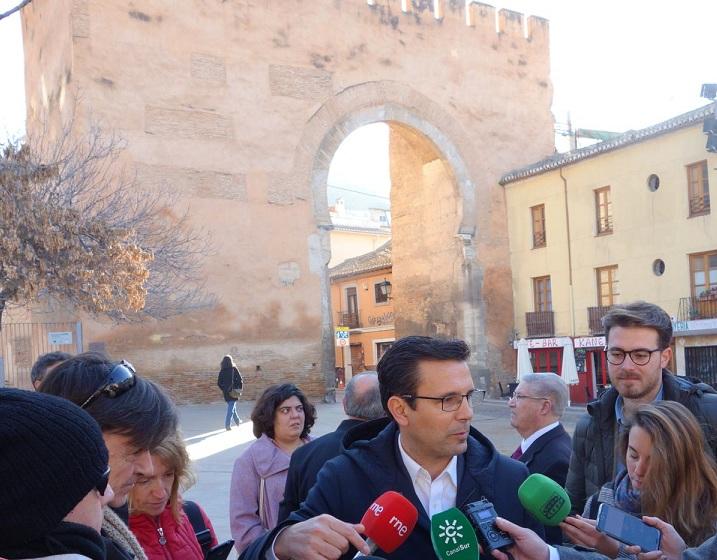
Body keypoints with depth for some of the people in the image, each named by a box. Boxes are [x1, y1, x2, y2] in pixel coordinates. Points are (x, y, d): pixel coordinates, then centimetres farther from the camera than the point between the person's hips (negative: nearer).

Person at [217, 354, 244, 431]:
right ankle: (227, 424, -12)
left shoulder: (221, 371, 0)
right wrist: (240, 389, -3)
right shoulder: (234, 369, -8)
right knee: (231, 407, -1)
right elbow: (240, 380, -12)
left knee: (231, 406, 20)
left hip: (226, 392, 4)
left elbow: (218, 383, 0)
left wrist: (223, 389, 13)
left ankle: (237, 421, 35)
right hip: (233, 392, -4)